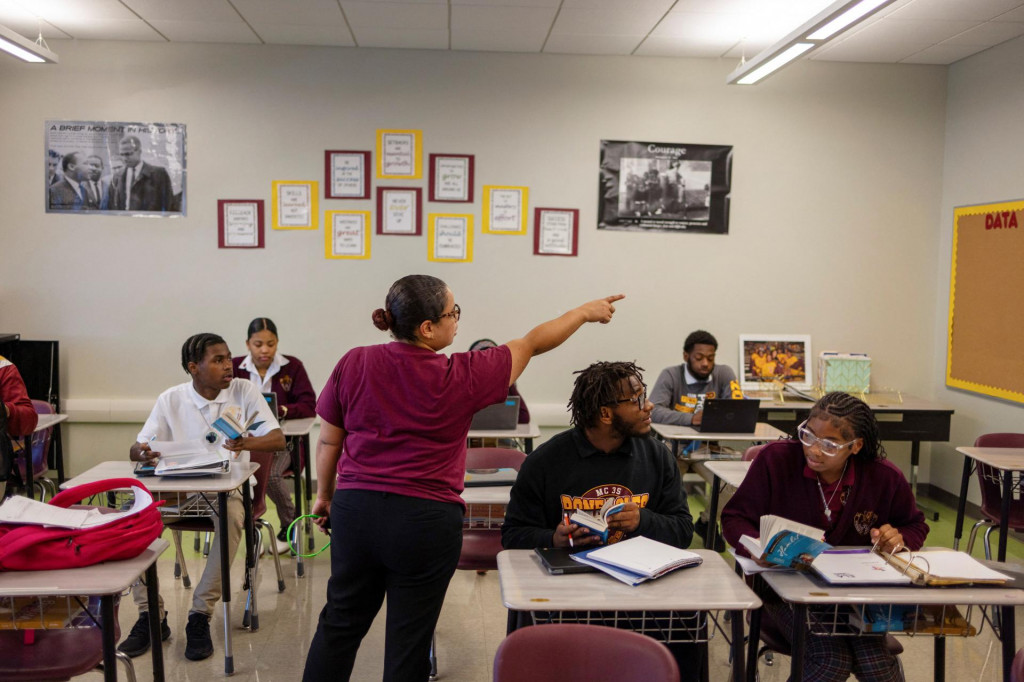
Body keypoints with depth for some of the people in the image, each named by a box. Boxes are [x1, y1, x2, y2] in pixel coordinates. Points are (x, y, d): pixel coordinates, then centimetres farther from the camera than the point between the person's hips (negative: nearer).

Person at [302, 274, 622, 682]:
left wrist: (325, 494, 21)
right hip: (426, 521, -3)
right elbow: (532, 344, 1)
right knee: (409, 636, 12)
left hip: (356, 510, 4)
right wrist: (586, 311, 15)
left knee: (341, 622, 20)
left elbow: (329, 441, 4)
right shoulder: (462, 377, -12)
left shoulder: (353, 364, -5)